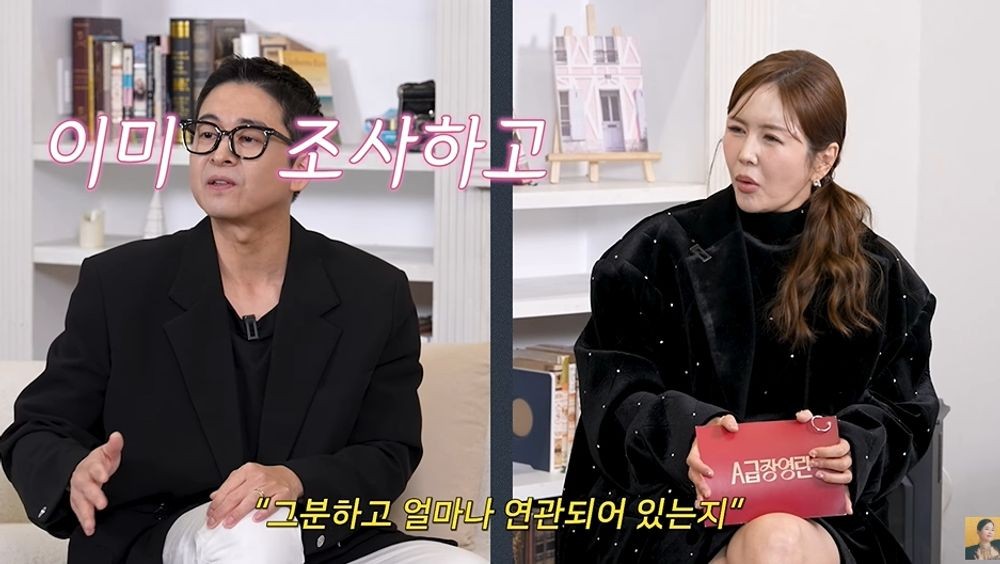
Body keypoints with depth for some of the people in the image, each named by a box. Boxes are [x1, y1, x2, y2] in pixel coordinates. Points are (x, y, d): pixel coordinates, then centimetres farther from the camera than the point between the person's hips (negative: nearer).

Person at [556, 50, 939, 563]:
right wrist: (683, 434, -20)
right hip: (677, 503, -1)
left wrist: (851, 448, -11)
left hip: (815, 515, 2)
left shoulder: (880, 277, 7)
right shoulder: (662, 249, 3)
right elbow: (612, 392, 1)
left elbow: (902, 411, 12)